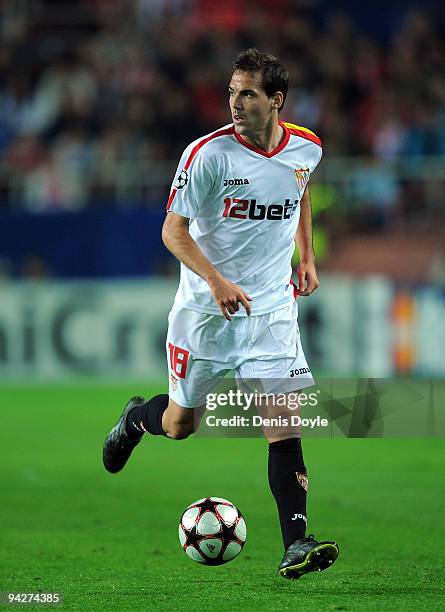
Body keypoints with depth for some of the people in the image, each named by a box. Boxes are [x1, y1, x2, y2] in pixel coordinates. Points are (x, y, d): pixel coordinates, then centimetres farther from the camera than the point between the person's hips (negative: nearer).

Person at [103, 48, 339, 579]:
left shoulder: (306, 149, -1)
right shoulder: (209, 153, -15)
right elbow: (173, 230, -15)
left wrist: (307, 255, 17)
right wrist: (216, 280, -29)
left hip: (272, 309, 2)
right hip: (205, 310, -2)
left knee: (284, 422, -12)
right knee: (179, 425, 9)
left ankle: (296, 544, -15)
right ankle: (134, 419, 45)